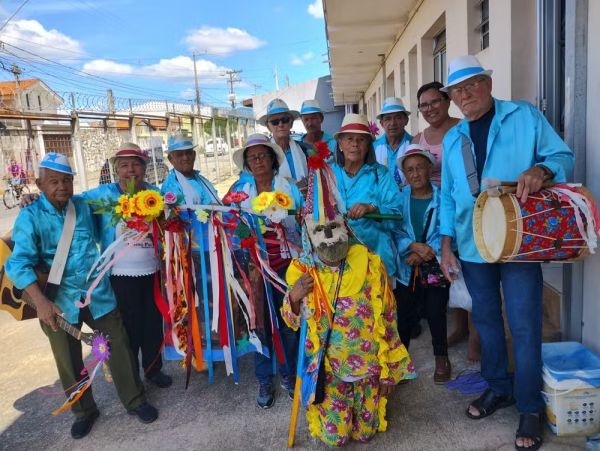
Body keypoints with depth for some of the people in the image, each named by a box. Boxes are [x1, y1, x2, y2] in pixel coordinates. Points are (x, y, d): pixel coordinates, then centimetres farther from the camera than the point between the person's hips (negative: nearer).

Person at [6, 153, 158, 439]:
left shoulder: (84, 205, 0)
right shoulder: (30, 217, -10)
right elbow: (19, 262, -18)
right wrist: (41, 302, -28)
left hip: (97, 293, 2)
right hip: (59, 300, -2)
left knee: (119, 348, 7)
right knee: (69, 362, 13)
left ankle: (135, 401, 26)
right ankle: (84, 411, 35)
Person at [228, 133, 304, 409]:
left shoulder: (289, 187, 4)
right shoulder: (240, 190, 6)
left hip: (286, 264, 0)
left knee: (288, 322, 9)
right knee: (261, 323, 8)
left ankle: (288, 376, 29)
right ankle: (264, 381, 24)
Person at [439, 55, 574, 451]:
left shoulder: (525, 116, -1)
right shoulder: (453, 139, 11)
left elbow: (564, 157, -3)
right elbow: (448, 196, 12)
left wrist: (541, 170, -27)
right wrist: (446, 245, 6)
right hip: (473, 246, 5)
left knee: (524, 326, 0)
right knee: (486, 319, 15)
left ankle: (530, 408, 18)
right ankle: (499, 387, 34)